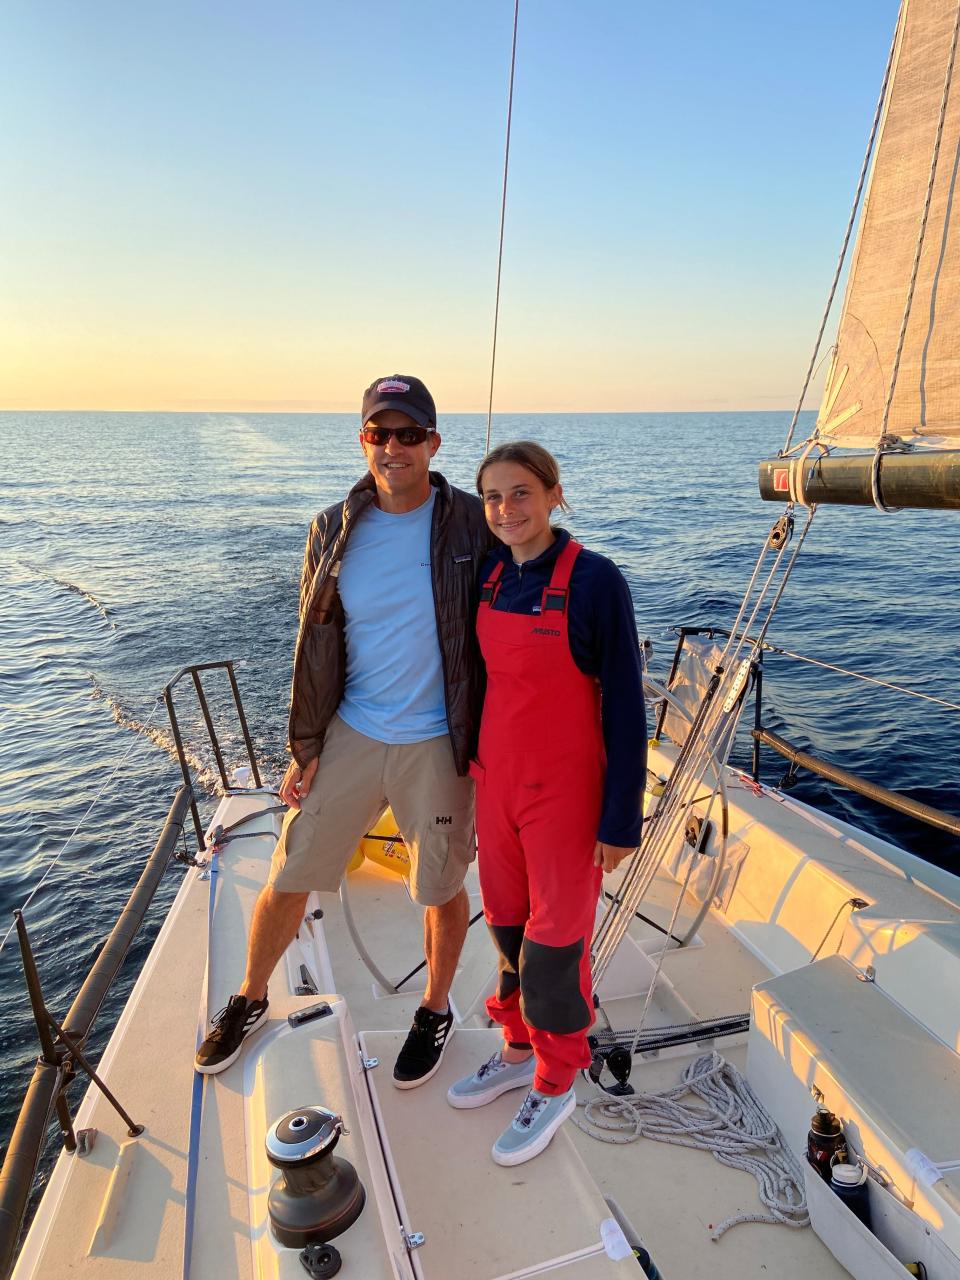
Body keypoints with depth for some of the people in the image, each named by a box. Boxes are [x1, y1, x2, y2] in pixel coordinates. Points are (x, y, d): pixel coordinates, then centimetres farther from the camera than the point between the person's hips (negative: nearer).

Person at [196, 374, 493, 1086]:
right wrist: (304, 749, 5)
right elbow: (316, 647, 5)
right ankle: (250, 1001, 39)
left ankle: (435, 1012, 41)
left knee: (442, 889, 14)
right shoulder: (335, 531, -1)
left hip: (437, 743, -2)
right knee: (288, 879, 12)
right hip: (350, 734, 2)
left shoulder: (471, 524, -8)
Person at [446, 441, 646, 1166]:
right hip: (497, 775, 6)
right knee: (508, 923, 18)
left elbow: (625, 704, -13)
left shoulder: (595, 581, -16)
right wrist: (475, 766, 16)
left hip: (564, 789, -5)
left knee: (554, 939, 7)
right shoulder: (489, 576, 2)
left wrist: (622, 818, -12)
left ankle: (556, 1085, 30)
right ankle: (520, 1050, 41)